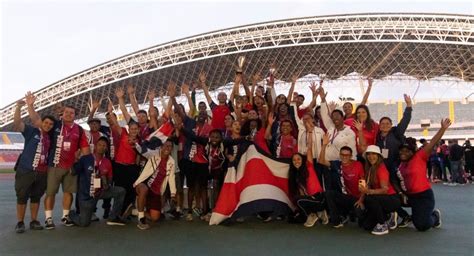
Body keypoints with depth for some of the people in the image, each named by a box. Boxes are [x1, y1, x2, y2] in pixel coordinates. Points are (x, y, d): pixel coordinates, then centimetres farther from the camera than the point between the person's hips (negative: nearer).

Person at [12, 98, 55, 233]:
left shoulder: (51, 137, 11)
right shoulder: (31, 131, -1)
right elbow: (17, 122, -14)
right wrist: (19, 107, -28)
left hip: (42, 172, 4)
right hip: (25, 170, -4)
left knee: (36, 197, 11)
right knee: (22, 197, 3)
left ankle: (34, 221, 20)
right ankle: (20, 223, 13)